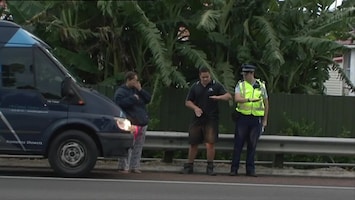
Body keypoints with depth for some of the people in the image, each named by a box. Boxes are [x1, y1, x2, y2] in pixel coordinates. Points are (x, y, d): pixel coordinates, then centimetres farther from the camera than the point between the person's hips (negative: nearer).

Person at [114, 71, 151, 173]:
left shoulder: (137, 90, 21)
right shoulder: (121, 91, -2)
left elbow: (148, 99, 12)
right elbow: (120, 103, -19)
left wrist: (140, 90, 1)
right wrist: (133, 98, -13)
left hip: (142, 123, 7)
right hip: (130, 124, -7)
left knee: (138, 147, 7)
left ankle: (134, 166, 13)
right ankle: (123, 167, -8)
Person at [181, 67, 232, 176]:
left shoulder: (216, 85, 2)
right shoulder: (195, 87, 9)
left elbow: (229, 96, -6)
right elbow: (187, 102, 13)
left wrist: (218, 97, -25)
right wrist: (195, 108, -7)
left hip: (211, 120, -2)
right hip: (197, 119, 3)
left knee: (210, 143, -11)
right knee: (193, 144, 6)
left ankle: (210, 167, 1)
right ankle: (189, 166, 21)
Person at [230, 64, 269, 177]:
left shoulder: (261, 86, 8)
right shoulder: (240, 85, 3)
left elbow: (266, 103, 15)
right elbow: (237, 99, -15)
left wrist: (265, 120, 12)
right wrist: (250, 99, -31)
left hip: (256, 119, 1)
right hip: (243, 117, -1)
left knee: (252, 145, 4)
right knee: (238, 144, 0)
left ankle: (250, 169, 11)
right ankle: (234, 169, 5)